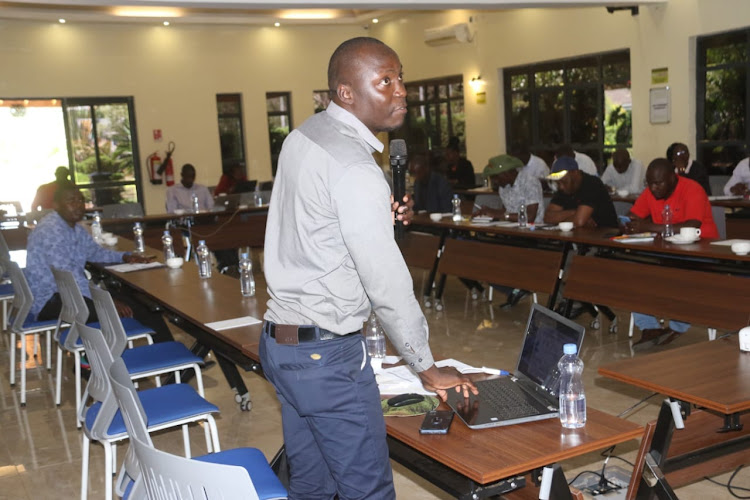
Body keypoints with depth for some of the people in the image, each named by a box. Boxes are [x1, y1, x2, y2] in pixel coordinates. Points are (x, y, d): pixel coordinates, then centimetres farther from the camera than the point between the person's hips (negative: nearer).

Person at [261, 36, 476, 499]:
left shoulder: (302, 136, 7)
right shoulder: (354, 168, -21)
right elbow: (387, 284, -19)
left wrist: (381, 219, 2)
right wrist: (426, 367, -6)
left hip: (278, 339, 9)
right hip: (327, 355, -9)